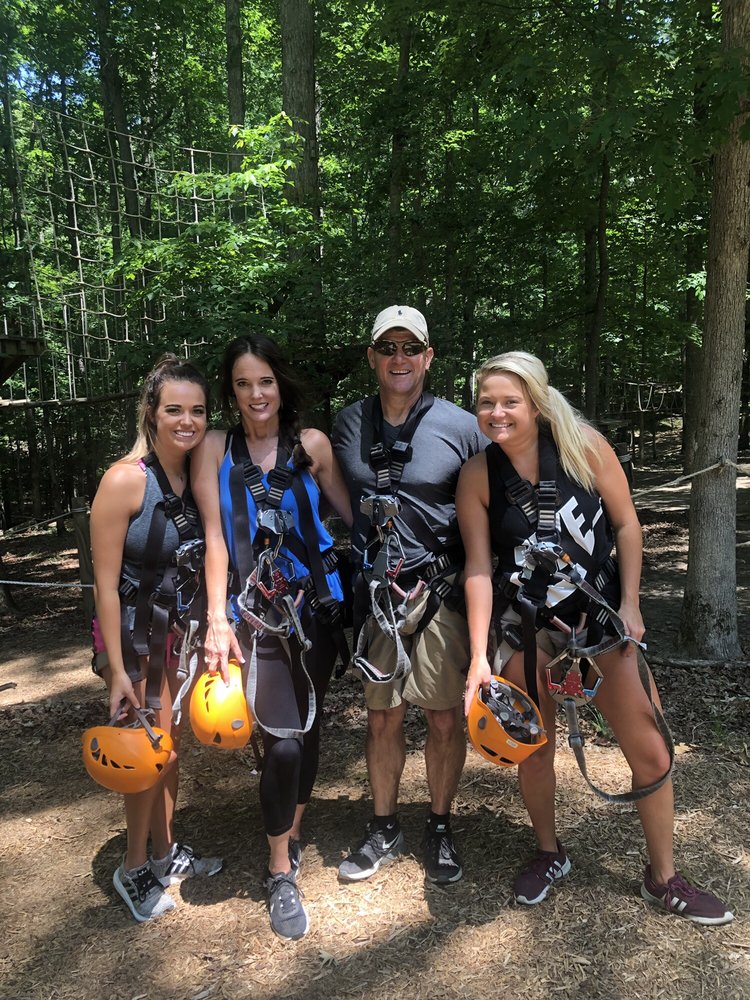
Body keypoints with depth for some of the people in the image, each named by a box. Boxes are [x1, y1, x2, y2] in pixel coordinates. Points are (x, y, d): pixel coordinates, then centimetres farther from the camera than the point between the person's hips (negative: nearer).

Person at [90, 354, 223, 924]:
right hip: (131, 633, -5)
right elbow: (105, 582, -18)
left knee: (171, 745, 18)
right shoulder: (125, 480, -21)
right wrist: (116, 671, -17)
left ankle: (166, 853, 38)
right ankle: (134, 870, 28)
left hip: (178, 631, 6)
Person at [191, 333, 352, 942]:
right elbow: (214, 537, -5)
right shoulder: (215, 449, 0)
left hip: (317, 604, 2)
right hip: (256, 612, -2)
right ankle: (281, 872, 15)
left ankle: (293, 835, 38)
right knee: (282, 741, -7)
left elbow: (352, 513, 8)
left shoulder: (312, 444, 2)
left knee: (309, 725, 13)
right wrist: (218, 620, -10)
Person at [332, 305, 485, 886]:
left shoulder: (461, 427, -4)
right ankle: (384, 830, 31)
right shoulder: (347, 425, 5)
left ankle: (440, 829, 29)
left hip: (441, 592, -2)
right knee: (382, 717, 11)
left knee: (445, 717, 7)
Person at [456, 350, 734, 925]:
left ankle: (663, 878, 26)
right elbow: (479, 568, -9)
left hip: (601, 615, 0)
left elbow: (626, 524, -4)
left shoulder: (584, 447, -12)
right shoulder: (477, 477, -9)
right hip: (525, 629, 1)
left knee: (651, 751, 3)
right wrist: (479, 657, -12)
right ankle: (550, 855, 40)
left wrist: (629, 605, -9)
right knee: (534, 751, 12)